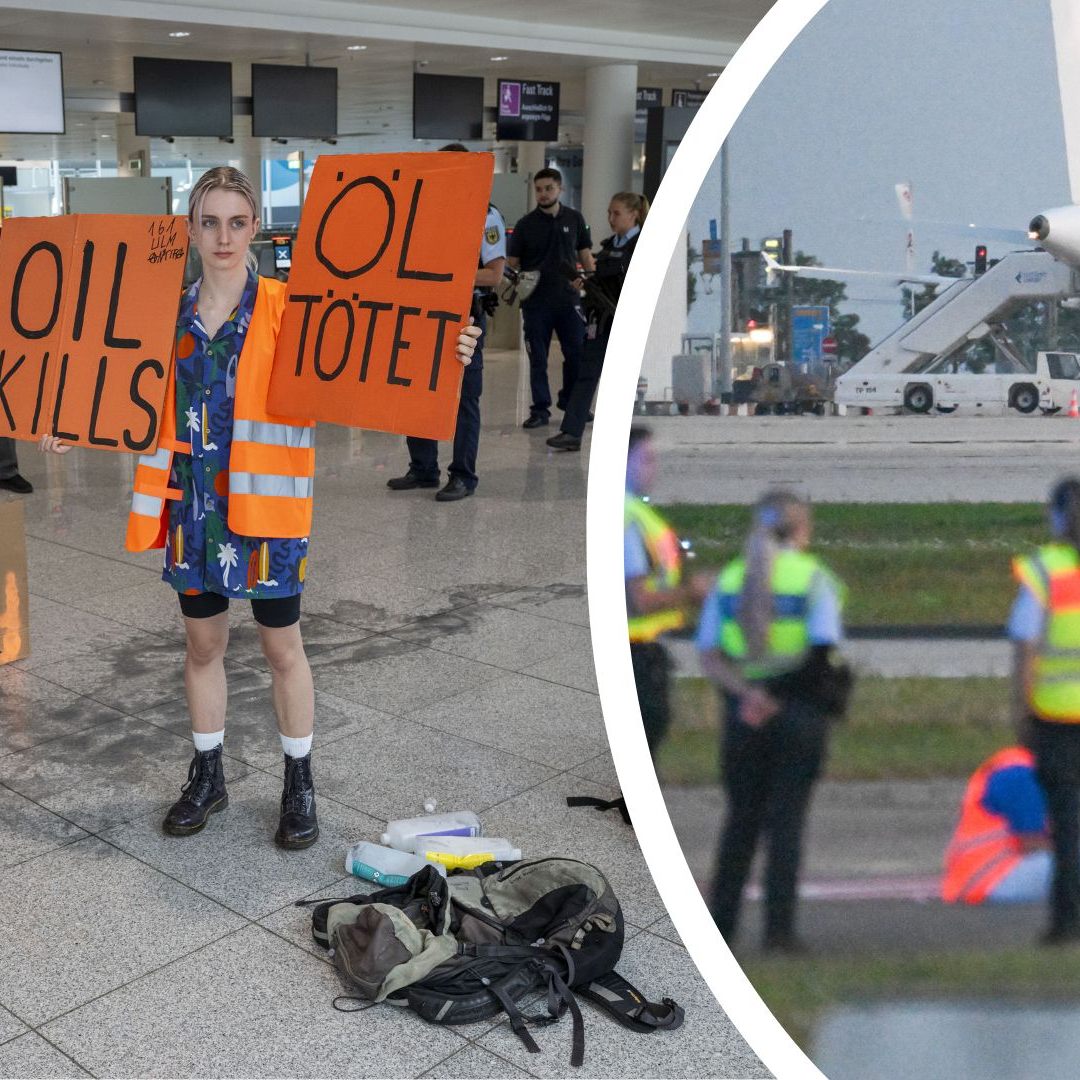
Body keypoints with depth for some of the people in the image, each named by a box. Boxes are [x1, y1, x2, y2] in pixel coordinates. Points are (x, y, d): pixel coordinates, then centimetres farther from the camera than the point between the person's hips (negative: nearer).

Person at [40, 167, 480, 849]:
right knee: (203, 642, 15)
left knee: (282, 646, 8)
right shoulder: (173, 313, 5)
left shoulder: (286, 308, -7)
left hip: (264, 504, -4)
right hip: (193, 504, 4)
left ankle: (300, 785, 24)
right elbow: (152, 408, 13)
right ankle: (208, 776, 33)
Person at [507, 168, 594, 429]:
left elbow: (585, 255, 11)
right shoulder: (525, 224, 1)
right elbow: (512, 263, 4)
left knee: (576, 354, 5)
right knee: (538, 359, 3)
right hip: (535, 302, -1)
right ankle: (540, 410, 11)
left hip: (569, 299, 1)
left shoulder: (574, 219, 6)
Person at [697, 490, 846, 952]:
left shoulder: (728, 579, 7)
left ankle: (720, 922, 17)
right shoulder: (814, 578, -3)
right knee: (786, 819, 3)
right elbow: (822, 652, -14)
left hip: (743, 714, 3)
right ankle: (778, 927, 2)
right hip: (800, 710, -3)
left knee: (741, 818, 14)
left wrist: (746, 691, -13)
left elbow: (709, 657, -3)